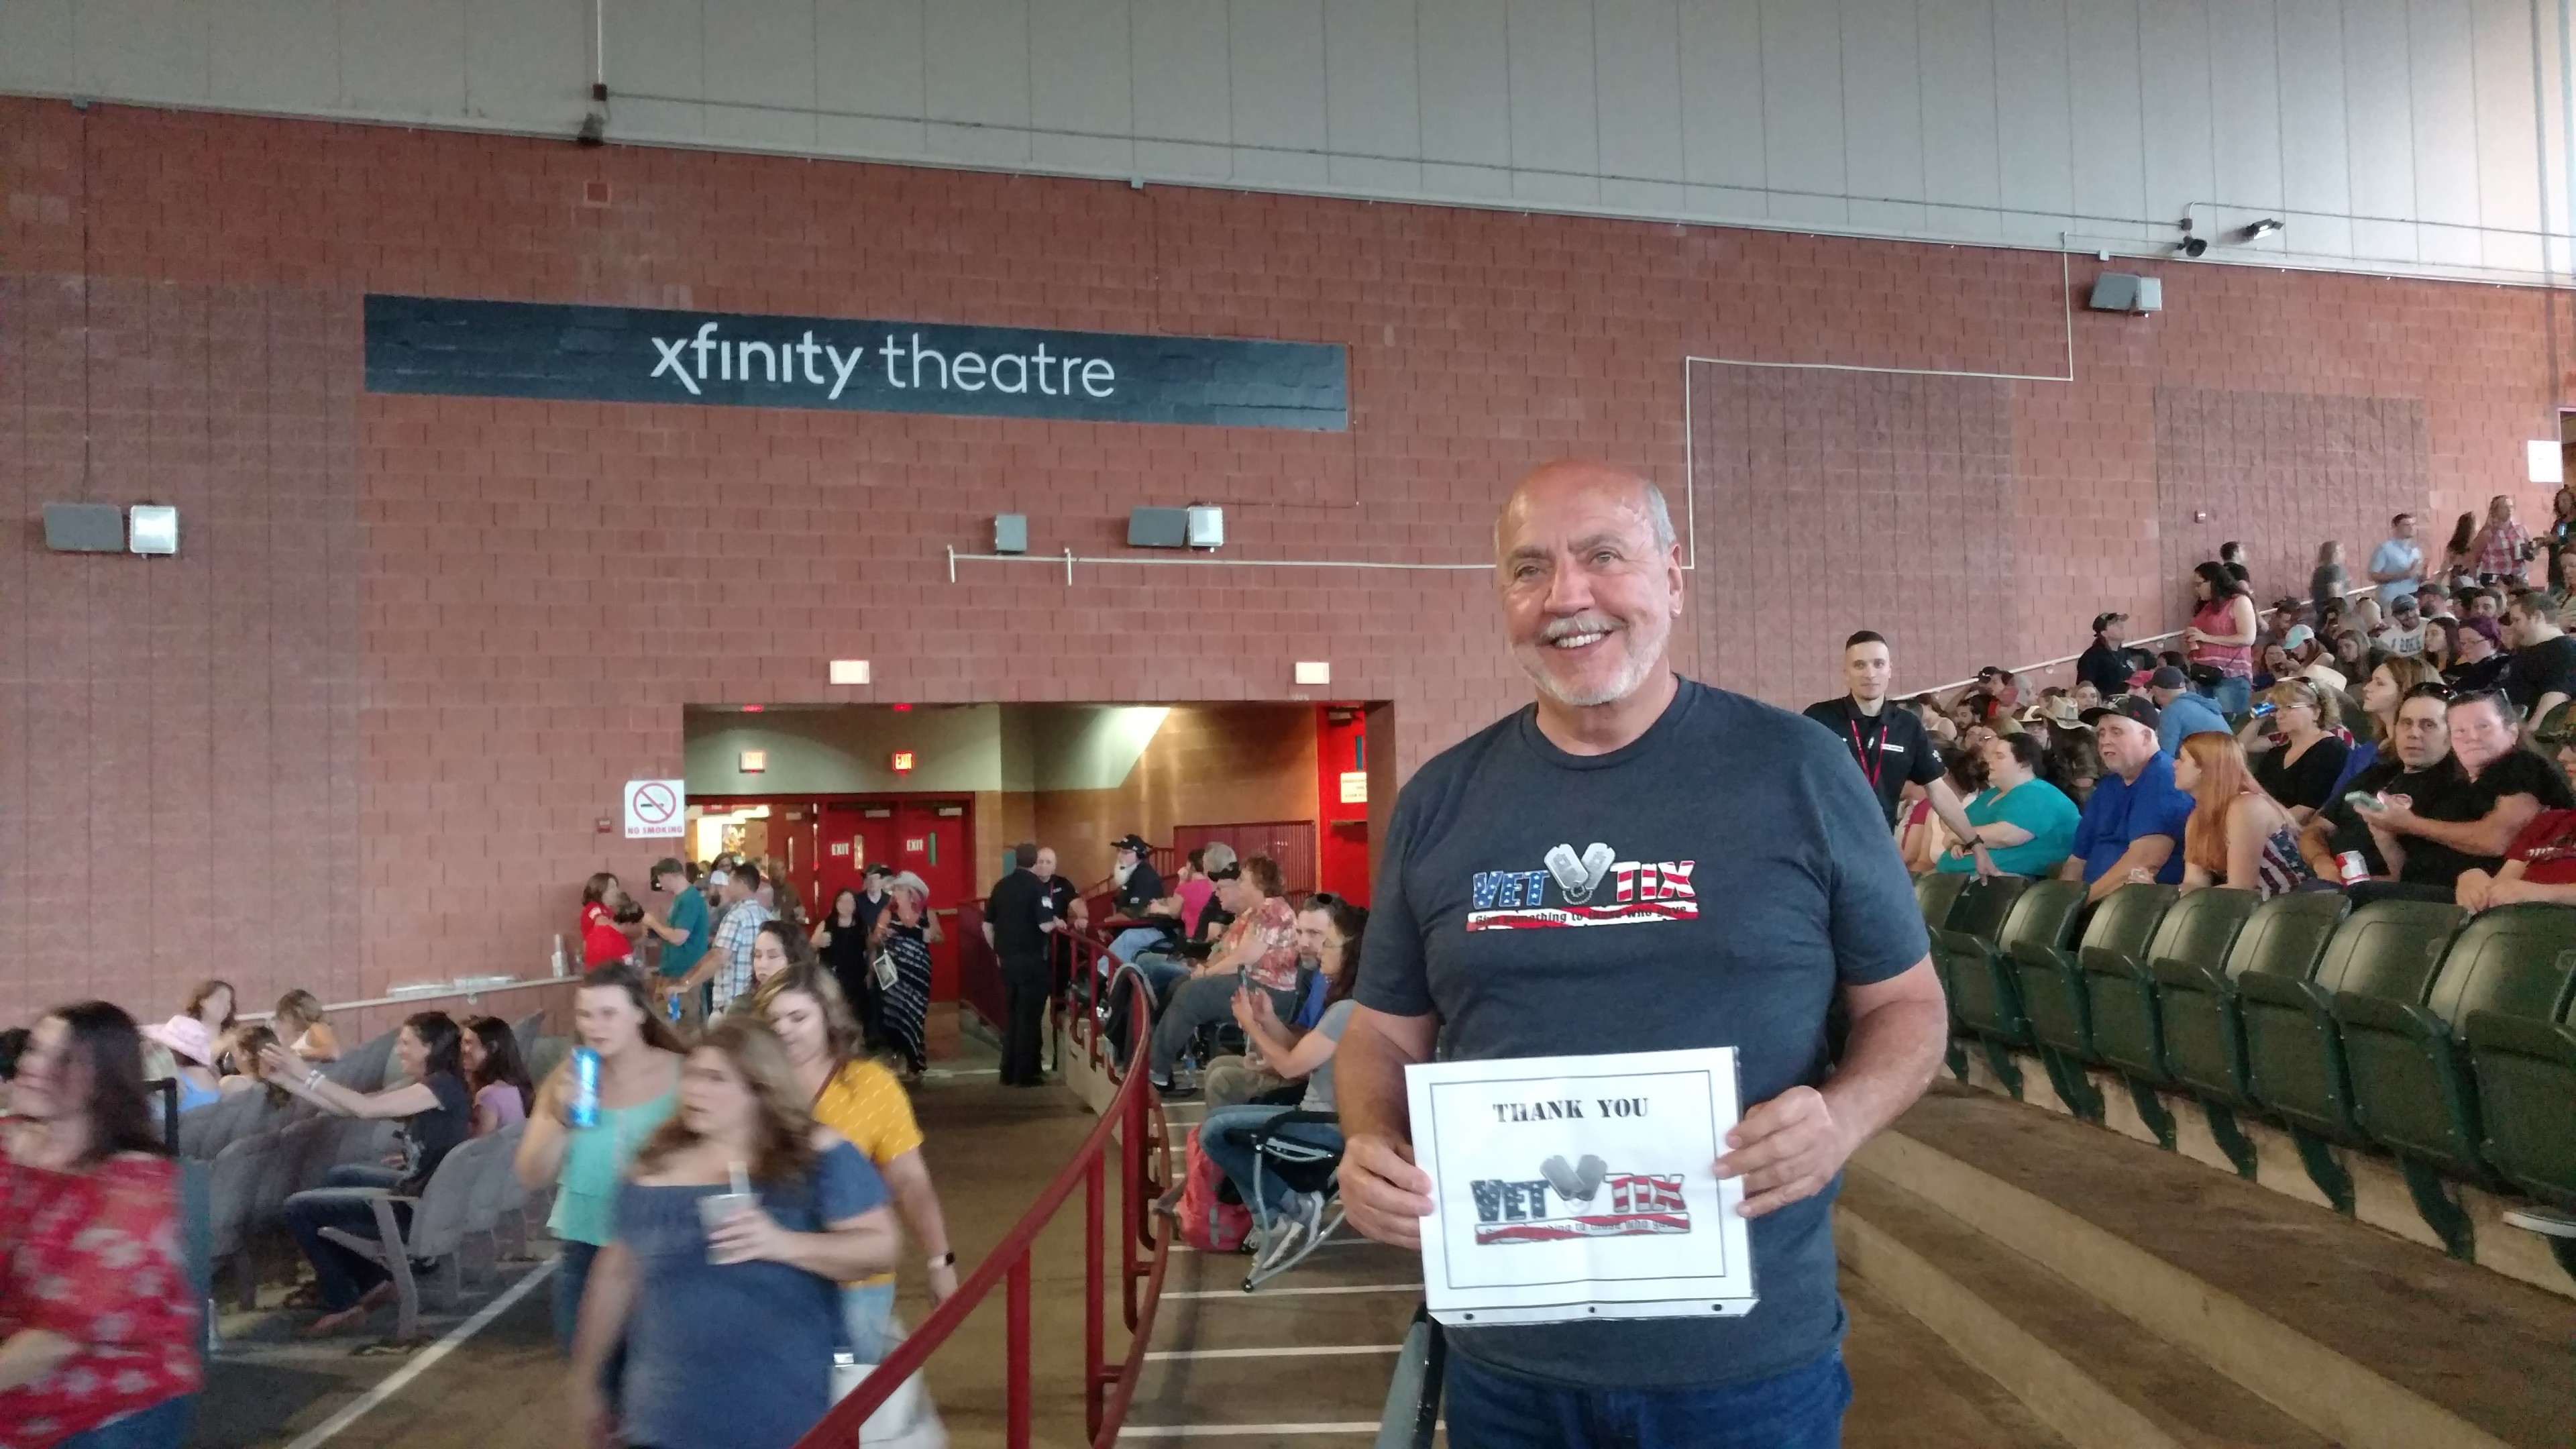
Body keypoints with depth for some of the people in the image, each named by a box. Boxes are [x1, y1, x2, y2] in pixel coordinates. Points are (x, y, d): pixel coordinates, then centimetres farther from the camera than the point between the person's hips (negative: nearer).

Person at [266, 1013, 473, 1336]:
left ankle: (343, 1305, 9)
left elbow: (365, 1108, -28)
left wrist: (307, 1074, -22)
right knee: (339, 1176, 31)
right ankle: (373, 1282, 30)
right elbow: (349, 1107, 6)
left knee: (298, 1208, 0)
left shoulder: (443, 1086, -20)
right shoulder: (422, 1085, 9)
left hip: (423, 1207, -10)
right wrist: (286, 1080, -1)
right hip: (417, 1188, 10)